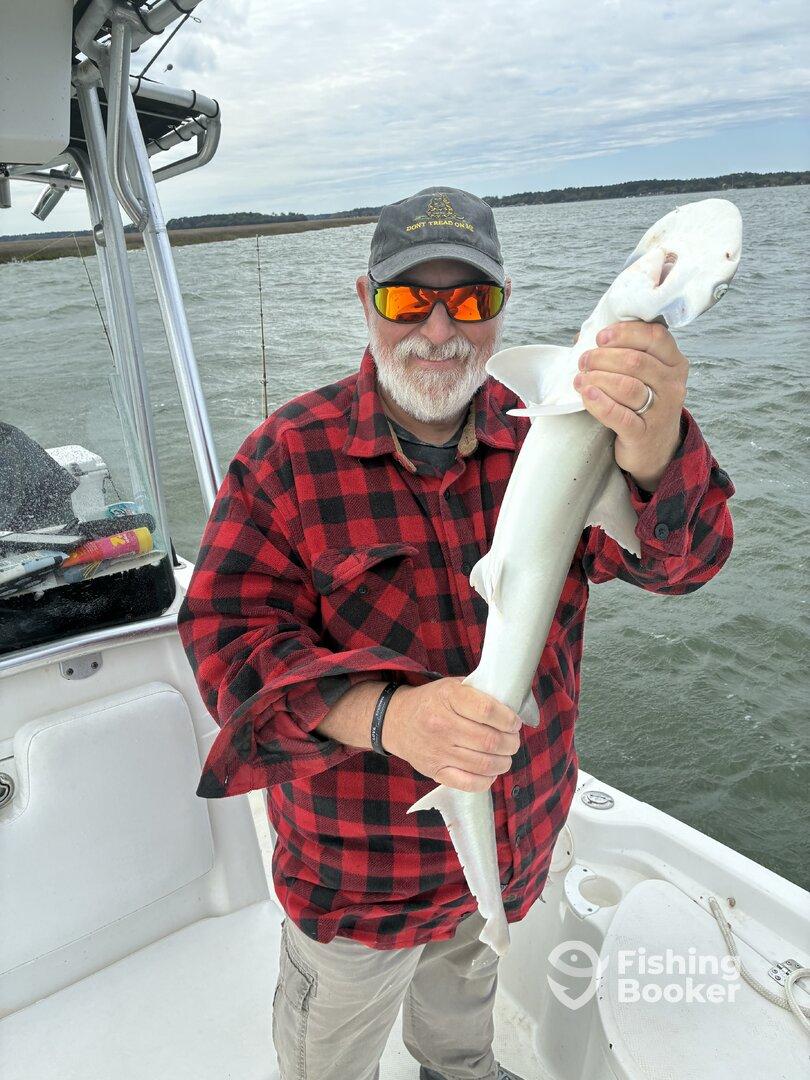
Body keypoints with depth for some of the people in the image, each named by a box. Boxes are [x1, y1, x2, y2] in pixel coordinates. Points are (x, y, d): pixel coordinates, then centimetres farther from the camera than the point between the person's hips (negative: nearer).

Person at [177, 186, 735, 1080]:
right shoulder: (289, 454, -18)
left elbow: (679, 559, -22)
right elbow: (227, 636, -20)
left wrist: (654, 442, -46)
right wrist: (386, 716, -38)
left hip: (518, 838, 4)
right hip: (357, 874, -3)